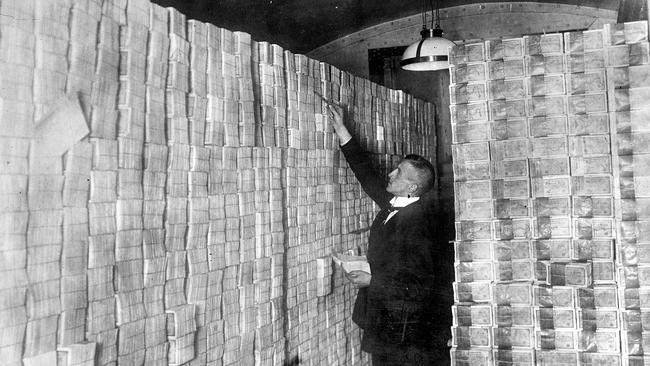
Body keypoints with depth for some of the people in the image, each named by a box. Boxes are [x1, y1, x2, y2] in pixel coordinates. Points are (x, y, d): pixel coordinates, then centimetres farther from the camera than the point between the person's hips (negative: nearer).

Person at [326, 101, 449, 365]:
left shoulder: (417, 218, -19)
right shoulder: (393, 205, 5)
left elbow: (418, 280, -21)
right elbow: (367, 175, 14)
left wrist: (372, 281, -14)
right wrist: (340, 129, 15)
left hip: (405, 323, -8)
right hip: (382, 317, 8)